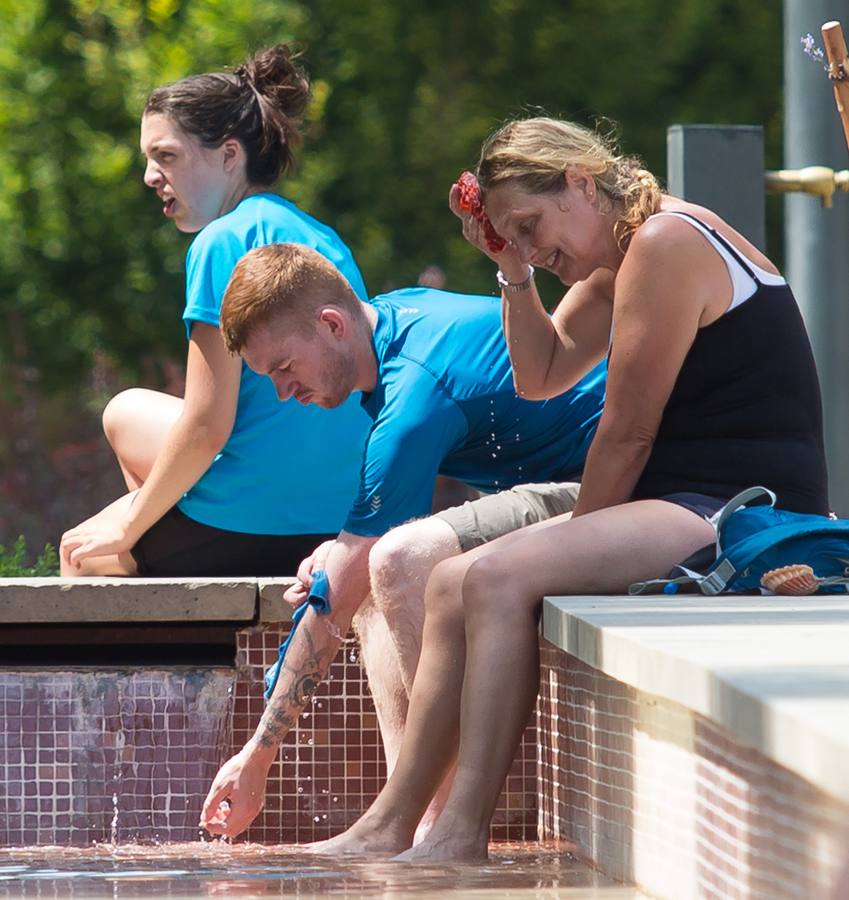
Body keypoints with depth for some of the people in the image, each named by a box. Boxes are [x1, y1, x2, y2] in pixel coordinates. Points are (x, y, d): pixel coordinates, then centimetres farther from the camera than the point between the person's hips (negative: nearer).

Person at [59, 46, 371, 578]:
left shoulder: (224, 241, -12)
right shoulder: (326, 240, 14)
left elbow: (206, 427, -17)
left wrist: (127, 528, -3)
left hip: (246, 528, -8)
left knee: (82, 551, 17)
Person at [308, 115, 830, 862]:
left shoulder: (667, 242, -15)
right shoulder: (621, 257, 17)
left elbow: (627, 433, -14)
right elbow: (541, 376, 23)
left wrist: (573, 539, -3)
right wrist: (513, 271, 9)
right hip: (683, 510, 11)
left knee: (500, 576, -25)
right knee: (453, 586, 6)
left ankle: (465, 830, -26)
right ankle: (391, 826, 5)